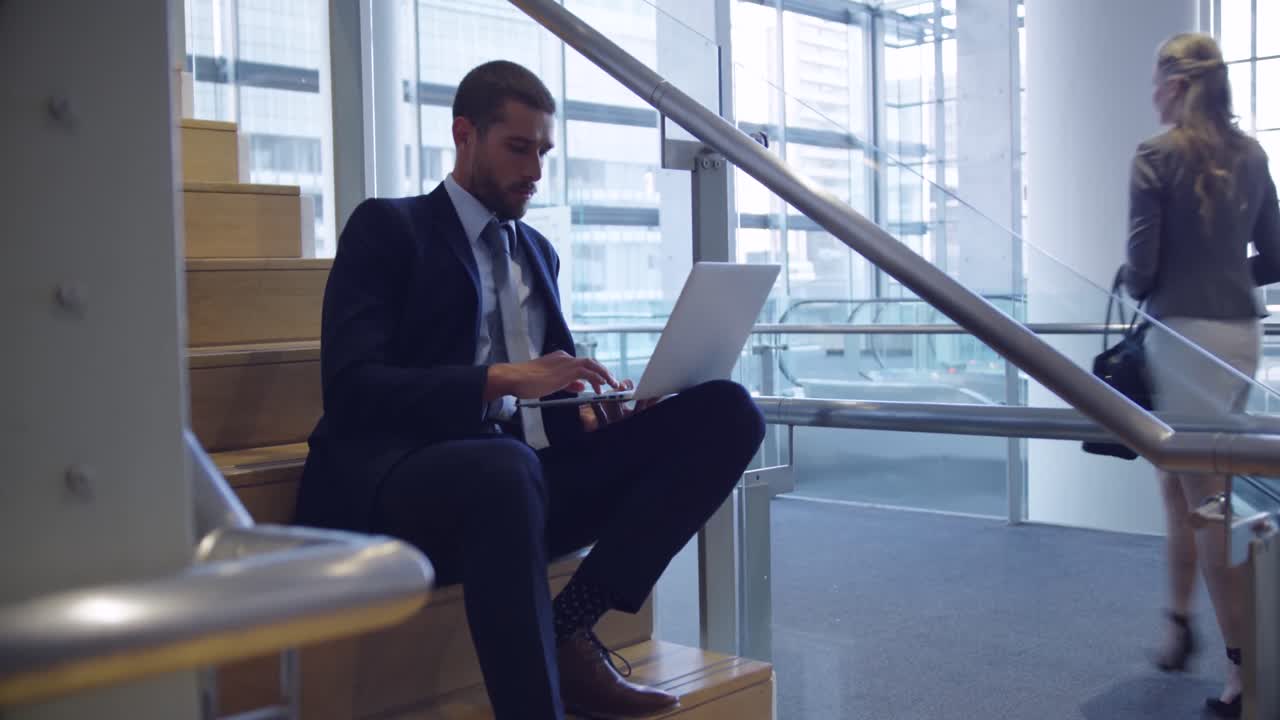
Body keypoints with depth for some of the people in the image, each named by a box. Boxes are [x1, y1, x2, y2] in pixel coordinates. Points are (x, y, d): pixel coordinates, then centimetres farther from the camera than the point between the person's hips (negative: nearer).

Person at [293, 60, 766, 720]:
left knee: (726, 411, -13)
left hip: (525, 472, 7)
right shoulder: (387, 228, 4)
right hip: (405, 484, -6)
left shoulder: (538, 251, 23)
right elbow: (352, 388, -9)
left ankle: (569, 629, -19)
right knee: (503, 467, -43)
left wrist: (591, 406, -3)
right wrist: (503, 379, -22)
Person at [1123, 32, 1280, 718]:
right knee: (1179, 483, 20)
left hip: (1187, 337, -7)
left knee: (1206, 500, -1)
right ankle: (1180, 622, 30)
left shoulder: (1156, 156, -9)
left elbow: (1141, 265, -12)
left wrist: (1136, 284, 9)